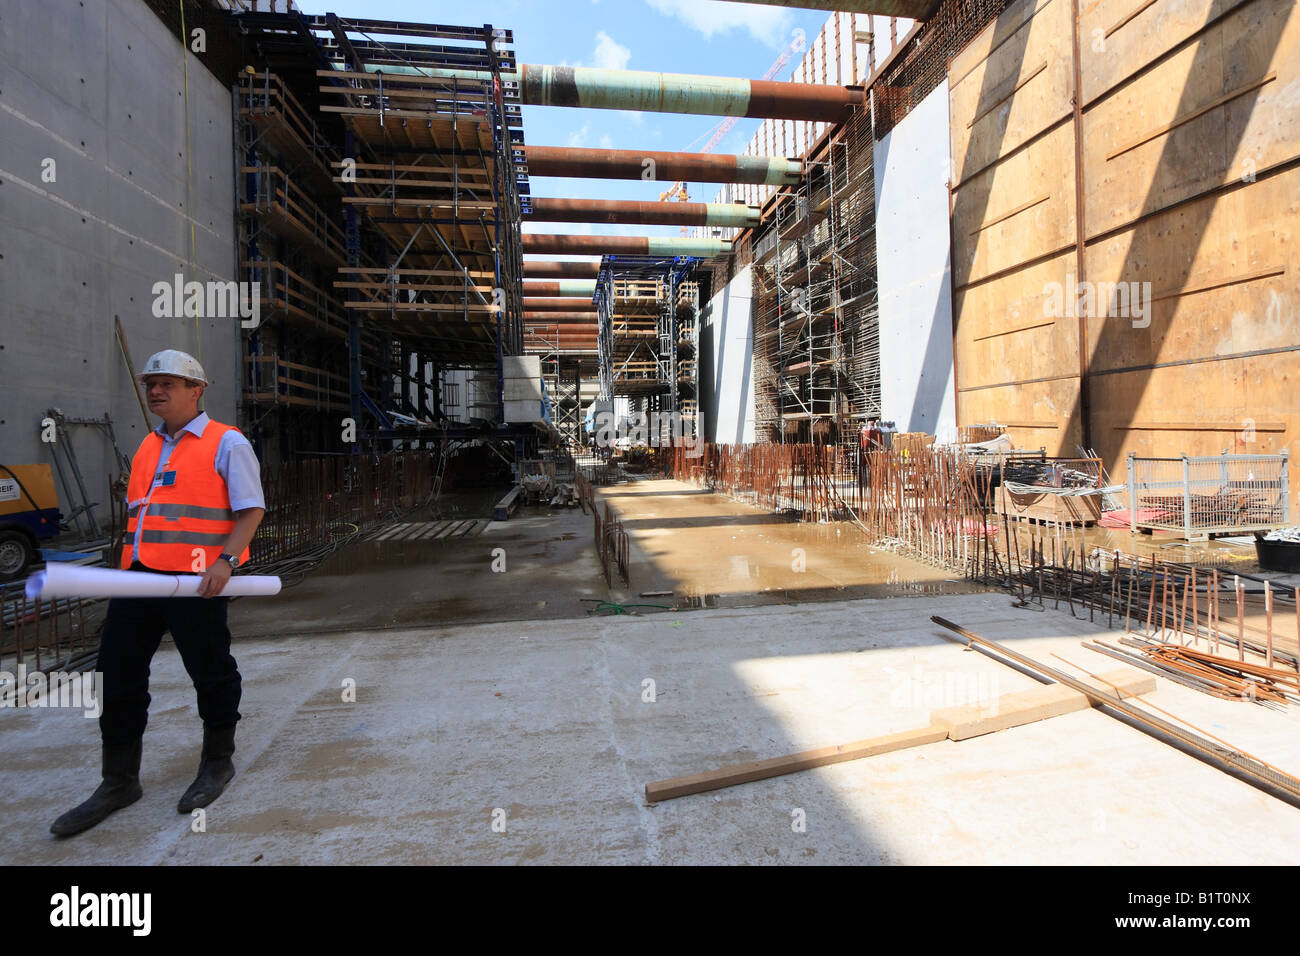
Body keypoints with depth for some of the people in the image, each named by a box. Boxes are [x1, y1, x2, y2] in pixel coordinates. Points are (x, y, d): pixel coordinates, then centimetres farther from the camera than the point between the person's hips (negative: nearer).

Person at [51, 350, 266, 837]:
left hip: (197, 580, -7)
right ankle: (119, 781, 24)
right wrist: (127, 567, 19)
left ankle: (218, 763, 26)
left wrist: (225, 561, -22)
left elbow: (251, 510, -11)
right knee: (118, 673, 9)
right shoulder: (147, 447, 18)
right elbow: (140, 516, 25)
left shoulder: (226, 443, -5)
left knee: (210, 673, 6)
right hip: (139, 577, 7)